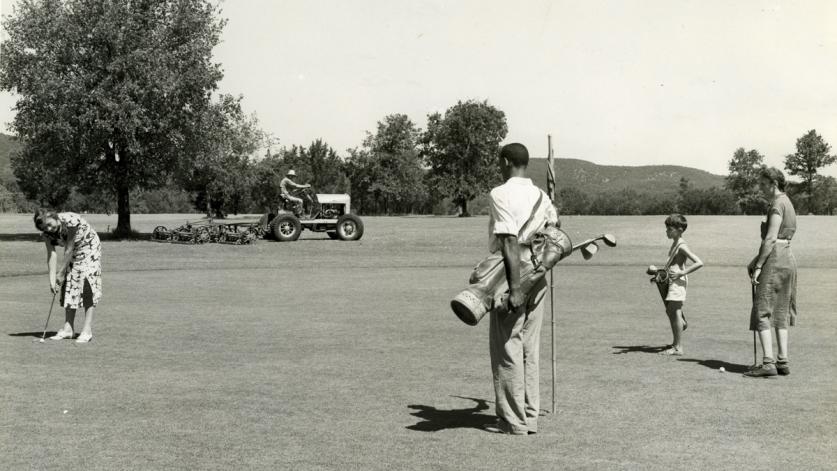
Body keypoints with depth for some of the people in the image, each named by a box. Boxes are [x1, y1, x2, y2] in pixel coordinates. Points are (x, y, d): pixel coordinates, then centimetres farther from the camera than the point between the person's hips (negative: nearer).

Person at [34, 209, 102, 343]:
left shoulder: (70, 220, -33)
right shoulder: (47, 233, -14)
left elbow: (69, 249, -27)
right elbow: (51, 254, -15)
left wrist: (61, 273, -21)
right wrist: (52, 279, -23)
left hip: (89, 248, -7)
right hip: (73, 253, 7)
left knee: (87, 285, -14)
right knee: (69, 286, 4)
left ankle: (87, 330, -17)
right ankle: (68, 328, 9)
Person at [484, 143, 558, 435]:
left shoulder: (501, 194, -13)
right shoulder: (540, 195, 9)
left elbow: (510, 242, -21)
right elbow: (555, 223, 29)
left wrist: (514, 287, -23)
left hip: (513, 280, -7)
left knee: (507, 350, 1)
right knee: (530, 351, 13)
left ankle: (514, 421, 5)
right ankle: (530, 417, 19)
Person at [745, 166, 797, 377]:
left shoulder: (778, 204, -12)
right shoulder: (786, 203, 17)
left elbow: (771, 239, -19)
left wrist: (758, 266, -17)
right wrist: (755, 260, 17)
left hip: (774, 260, -10)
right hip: (787, 259, 10)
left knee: (763, 312, -8)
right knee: (780, 312, 11)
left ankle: (768, 362, -13)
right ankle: (783, 361, 12)